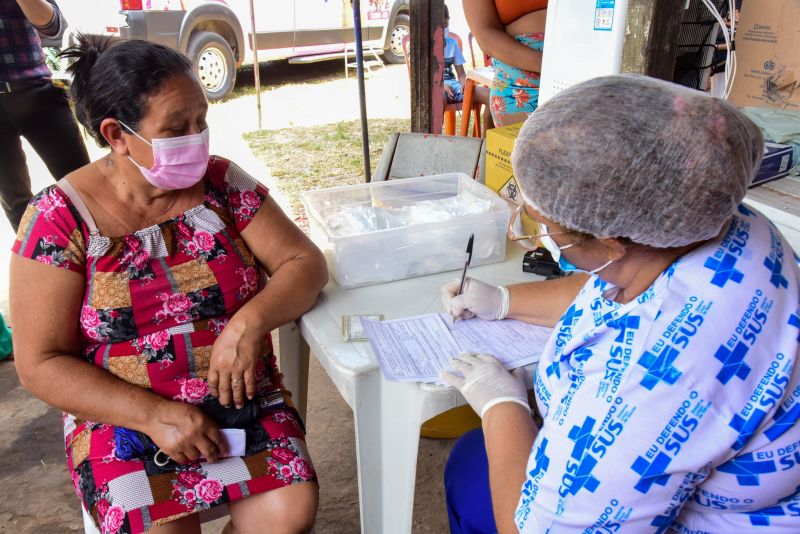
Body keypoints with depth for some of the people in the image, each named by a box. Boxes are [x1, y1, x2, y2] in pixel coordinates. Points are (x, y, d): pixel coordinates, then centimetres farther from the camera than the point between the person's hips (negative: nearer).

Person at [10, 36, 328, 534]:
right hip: (123, 414, -1)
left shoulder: (221, 182, -2)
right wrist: (153, 415, -19)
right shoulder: (59, 218, -8)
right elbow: (41, 363, -7)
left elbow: (305, 262, -3)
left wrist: (251, 322, -23)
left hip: (242, 399, 2)